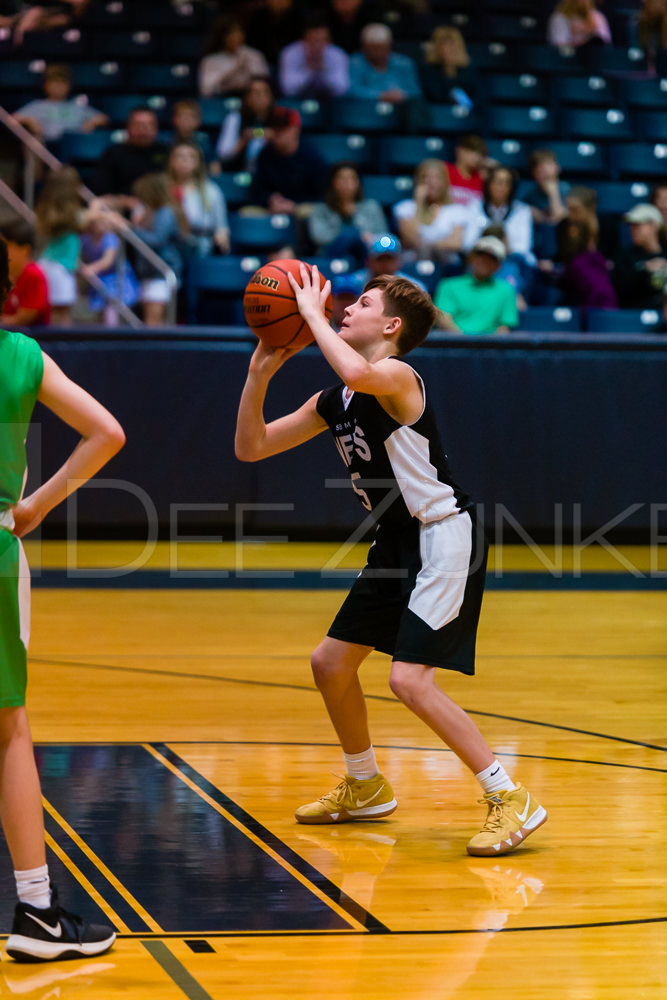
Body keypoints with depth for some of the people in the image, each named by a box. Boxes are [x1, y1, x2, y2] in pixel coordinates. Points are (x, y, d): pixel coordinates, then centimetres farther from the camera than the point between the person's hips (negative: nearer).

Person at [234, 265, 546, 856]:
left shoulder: (398, 377, -16)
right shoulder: (334, 402, 10)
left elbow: (358, 374, -42)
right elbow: (251, 447, 12)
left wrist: (312, 313, -27)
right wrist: (260, 372, 0)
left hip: (444, 537, -10)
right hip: (398, 543, 10)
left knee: (410, 679, -18)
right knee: (331, 663, 15)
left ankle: (511, 800, -10)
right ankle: (366, 789, 35)